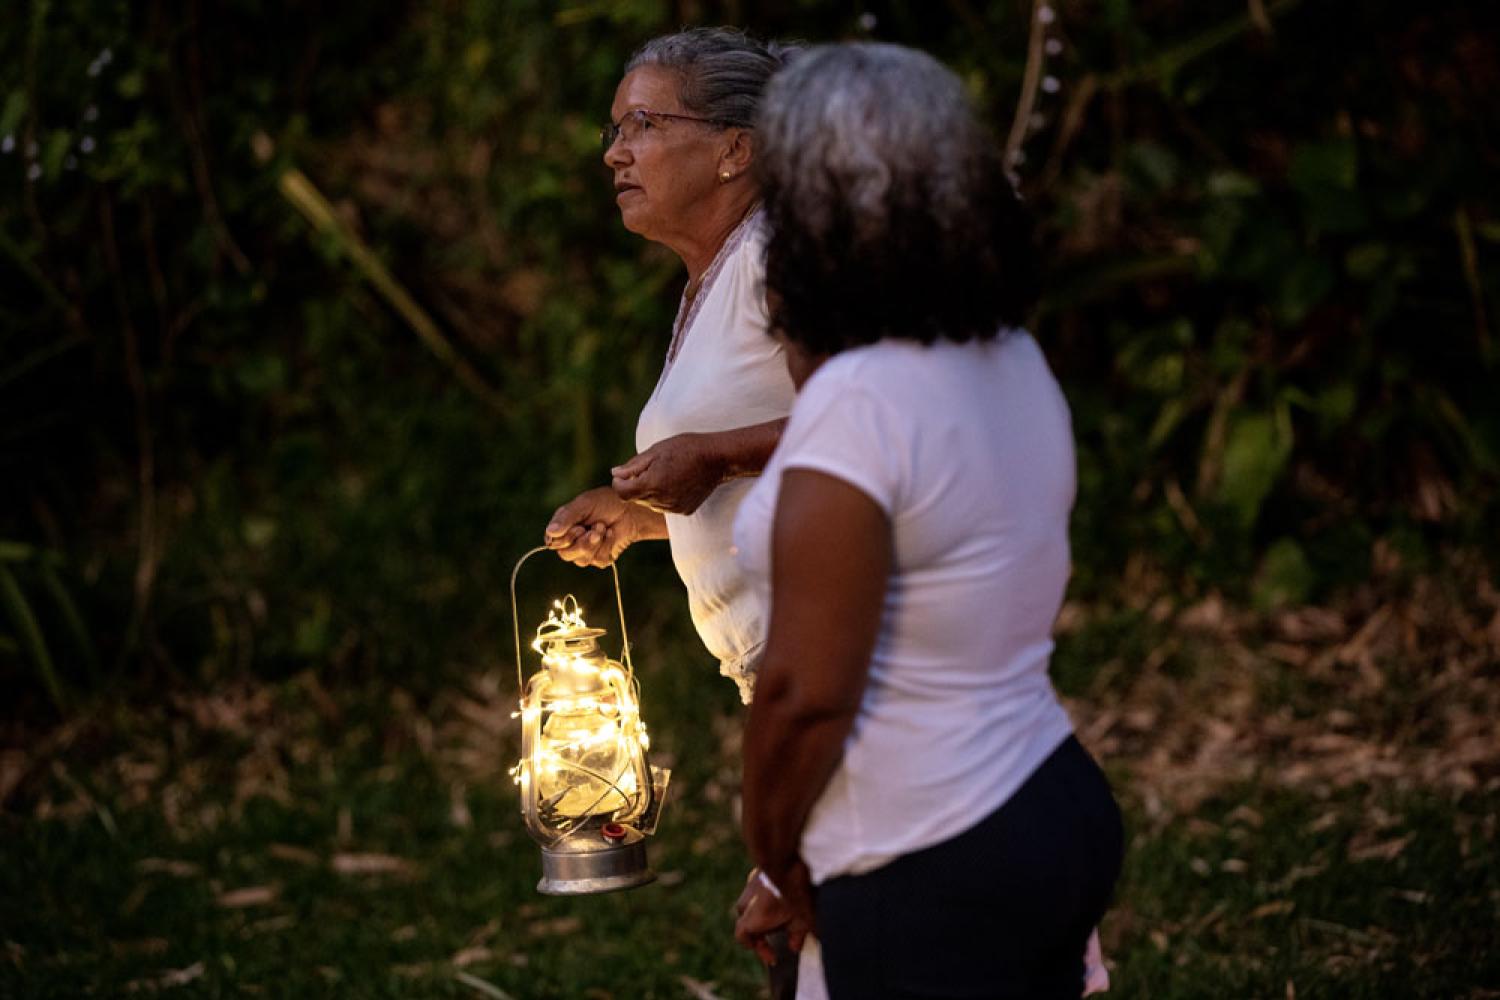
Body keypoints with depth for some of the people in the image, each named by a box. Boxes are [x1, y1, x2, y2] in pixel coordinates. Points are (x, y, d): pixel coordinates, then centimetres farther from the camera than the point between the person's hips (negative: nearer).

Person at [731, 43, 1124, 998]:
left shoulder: (856, 407, -20)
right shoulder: (1014, 364, 4)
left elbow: (806, 695, -17)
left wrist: (779, 862, -3)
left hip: (937, 881, -8)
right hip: (1061, 812, 8)